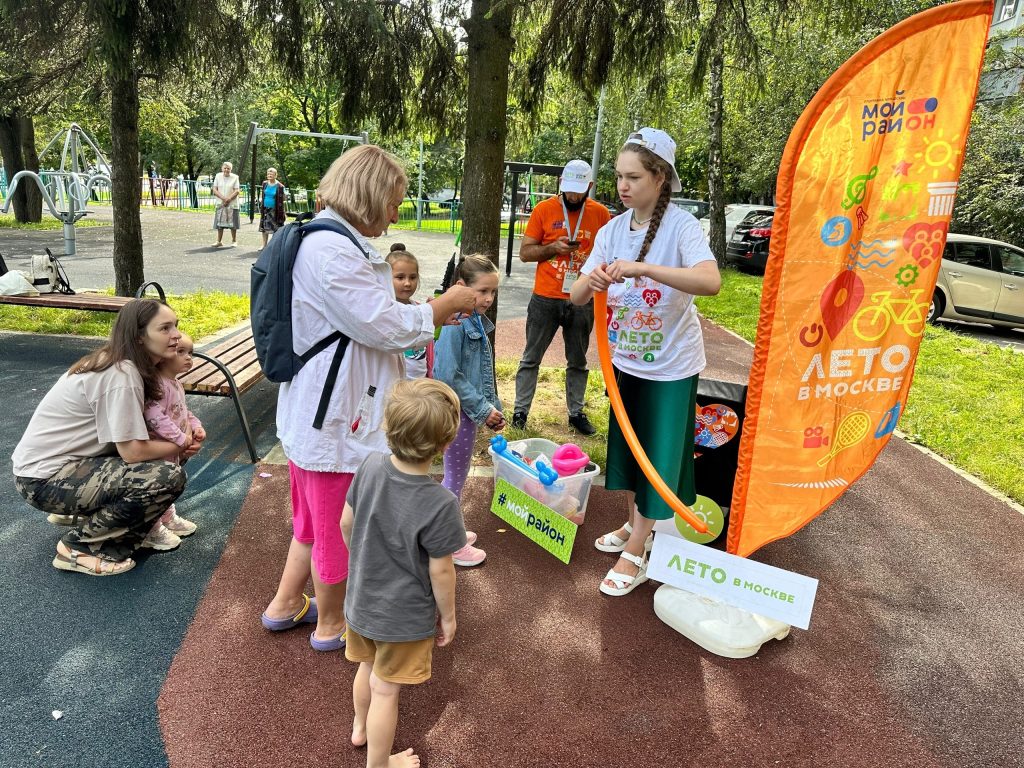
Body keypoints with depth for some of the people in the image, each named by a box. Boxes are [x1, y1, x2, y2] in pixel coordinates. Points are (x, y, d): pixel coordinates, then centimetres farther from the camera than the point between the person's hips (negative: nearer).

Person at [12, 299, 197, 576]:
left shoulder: (122, 363, 4)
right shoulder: (121, 375, -24)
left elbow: (132, 435, 6)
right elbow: (133, 451, -24)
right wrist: (180, 448, -7)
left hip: (50, 459, 9)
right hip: (45, 479, -9)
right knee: (169, 477, -22)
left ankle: (76, 510, 19)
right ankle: (80, 545, -5)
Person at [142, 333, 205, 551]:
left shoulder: (176, 385, 8)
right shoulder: (158, 385, -26)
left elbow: (184, 411, 19)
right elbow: (154, 417, -35)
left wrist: (196, 426, 1)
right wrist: (181, 438, -31)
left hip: (173, 450, 10)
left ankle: (168, 518, 42)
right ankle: (153, 531, 16)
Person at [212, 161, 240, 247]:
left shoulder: (235, 177, -2)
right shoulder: (218, 176, 5)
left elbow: (237, 191, -7)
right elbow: (214, 190, 2)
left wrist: (228, 199, -16)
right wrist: (223, 198, -12)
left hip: (232, 204, -2)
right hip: (220, 203, 2)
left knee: (232, 223, 1)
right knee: (220, 223, 3)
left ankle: (234, 241, 12)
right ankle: (219, 241, 10)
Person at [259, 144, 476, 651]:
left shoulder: (337, 242, 12)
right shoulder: (331, 250, -23)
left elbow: (366, 320, 15)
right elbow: (386, 326, -24)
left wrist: (436, 311, 10)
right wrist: (448, 304, -10)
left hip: (317, 410, 11)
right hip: (335, 417, -11)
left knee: (318, 518, 26)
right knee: (339, 526, 10)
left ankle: (286, 605, 44)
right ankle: (331, 625, 32)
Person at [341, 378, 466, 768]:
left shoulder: (370, 466, -18)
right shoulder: (440, 504, -33)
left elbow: (346, 523, -3)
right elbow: (440, 570, -21)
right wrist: (448, 615, -3)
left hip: (361, 600, 6)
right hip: (403, 617, -5)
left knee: (368, 667, 31)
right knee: (385, 691, 16)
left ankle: (360, 727, 57)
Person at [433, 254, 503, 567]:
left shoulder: (478, 322, 6)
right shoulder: (456, 324, -22)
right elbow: (448, 375, -24)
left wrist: (493, 407, 11)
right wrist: (482, 409, -18)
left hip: (469, 410, 8)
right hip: (457, 410, -8)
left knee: (456, 476, 21)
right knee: (456, 477, 6)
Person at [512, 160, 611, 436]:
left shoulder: (601, 213, 1)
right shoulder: (544, 209, -3)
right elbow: (525, 252, -1)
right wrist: (553, 248, -16)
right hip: (545, 299, -1)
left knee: (578, 361, 13)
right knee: (531, 359, 7)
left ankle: (576, 413, 25)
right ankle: (520, 410, 18)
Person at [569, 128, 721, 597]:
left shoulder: (681, 226, -18)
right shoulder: (612, 230, -3)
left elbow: (710, 281, -37)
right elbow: (576, 298, -6)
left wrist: (643, 268, -45)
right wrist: (592, 282, -29)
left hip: (670, 365, -5)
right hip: (626, 359, 5)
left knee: (658, 455, 4)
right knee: (630, 446, 18)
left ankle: (635, 554, 18)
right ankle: (636, 525, 39)